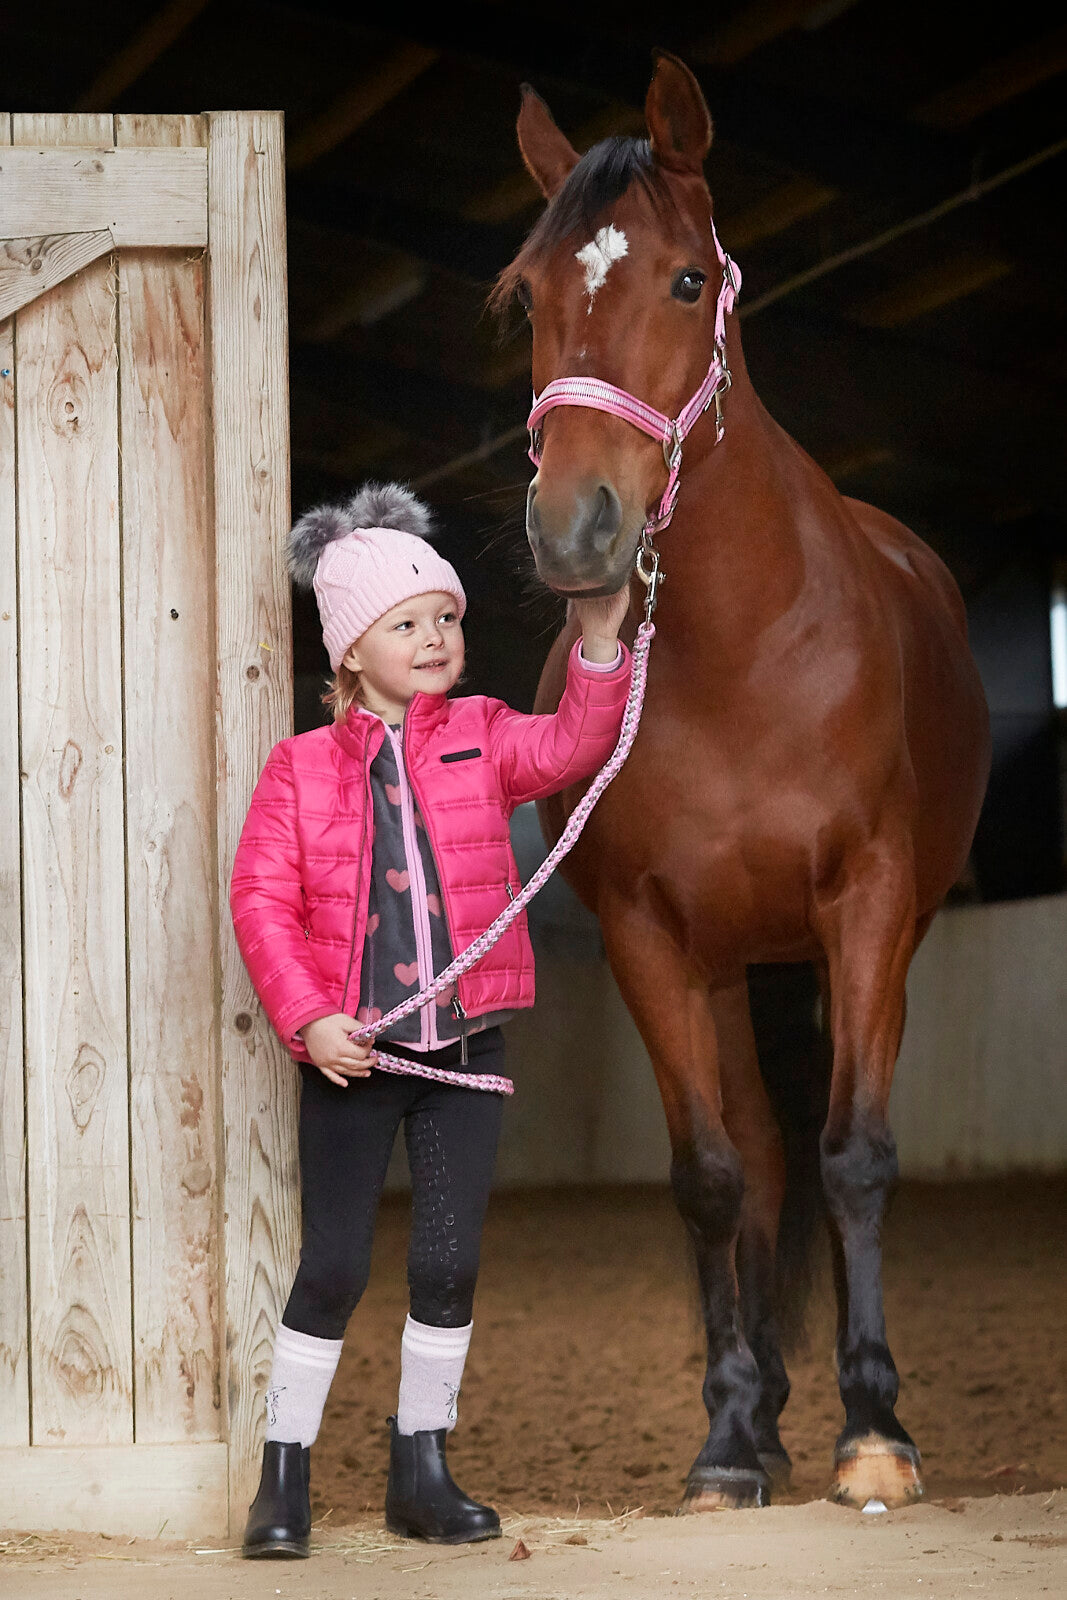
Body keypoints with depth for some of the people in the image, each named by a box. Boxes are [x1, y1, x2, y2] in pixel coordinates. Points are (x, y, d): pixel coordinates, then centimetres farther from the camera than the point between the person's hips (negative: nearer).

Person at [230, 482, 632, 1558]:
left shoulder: (481, 738, 5)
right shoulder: (302, 767, 0)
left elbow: (571, 748, -13)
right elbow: (261, 900, -5)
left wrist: (599, 643, -27)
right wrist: (307, 1019, -15)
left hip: (465, 1045, 2)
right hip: (351, 1053, -2)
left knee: (449, 1264, 4)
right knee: (333, 1266, 1)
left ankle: (422, 1470, 18)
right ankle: (283, 1479, 12)